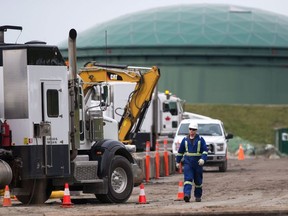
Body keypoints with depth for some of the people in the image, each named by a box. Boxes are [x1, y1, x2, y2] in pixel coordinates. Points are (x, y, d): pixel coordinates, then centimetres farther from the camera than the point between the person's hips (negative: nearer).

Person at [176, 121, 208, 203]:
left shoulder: (200, 139, 1)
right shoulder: (185, 140, 8)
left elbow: (205, 150, -4)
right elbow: (180, 151, 16)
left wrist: (203, 159, -21)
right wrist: (178, 161, 16)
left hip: (198, 163, 0)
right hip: (188, 163, 0)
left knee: (198, 181, 9)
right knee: (188, 178, -17)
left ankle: (198, 196, 23)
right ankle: (187, 194, -29)